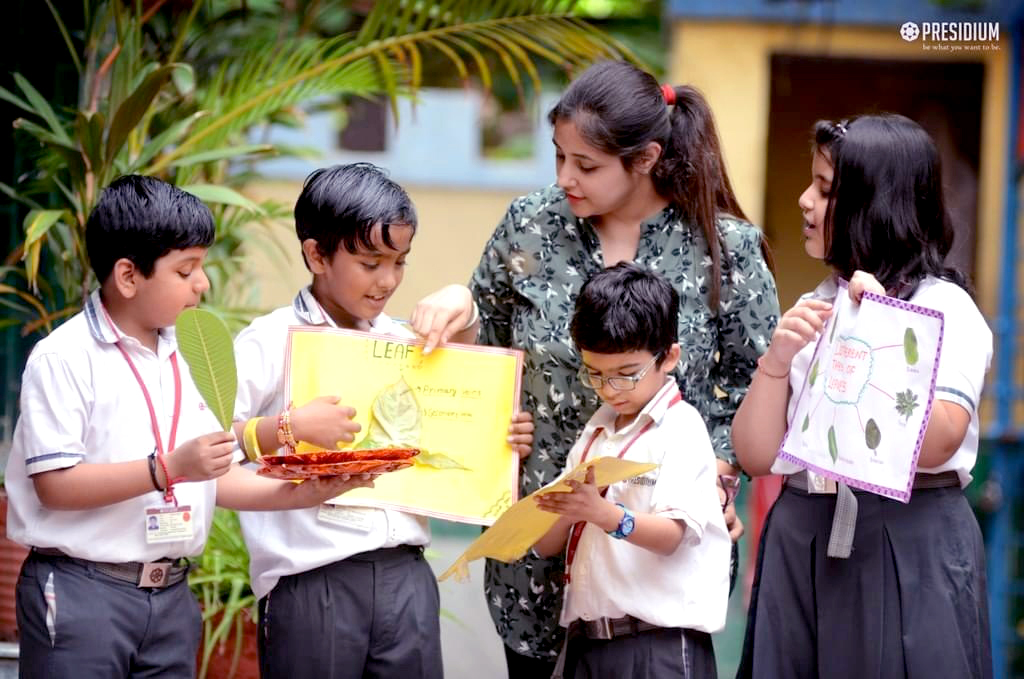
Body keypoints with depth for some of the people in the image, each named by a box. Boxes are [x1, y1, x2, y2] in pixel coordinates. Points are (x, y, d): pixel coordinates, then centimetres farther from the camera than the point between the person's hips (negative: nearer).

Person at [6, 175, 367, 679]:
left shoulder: (186, 361, 13)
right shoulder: (63, 359, -9)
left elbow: (213, 477, 14)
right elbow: (55, 485, -16)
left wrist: (298, 493, -1)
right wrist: (168, 467, -22)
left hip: (169, 594, 7)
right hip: (80, 593, -7)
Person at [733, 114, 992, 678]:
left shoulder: (944, 308, -5)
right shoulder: (812, 311, 12)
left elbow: (933, 446, -19)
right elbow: (756, 457, 7)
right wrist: (776, 361, -7)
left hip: (908, 550, -5)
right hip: (802, 544, 5)